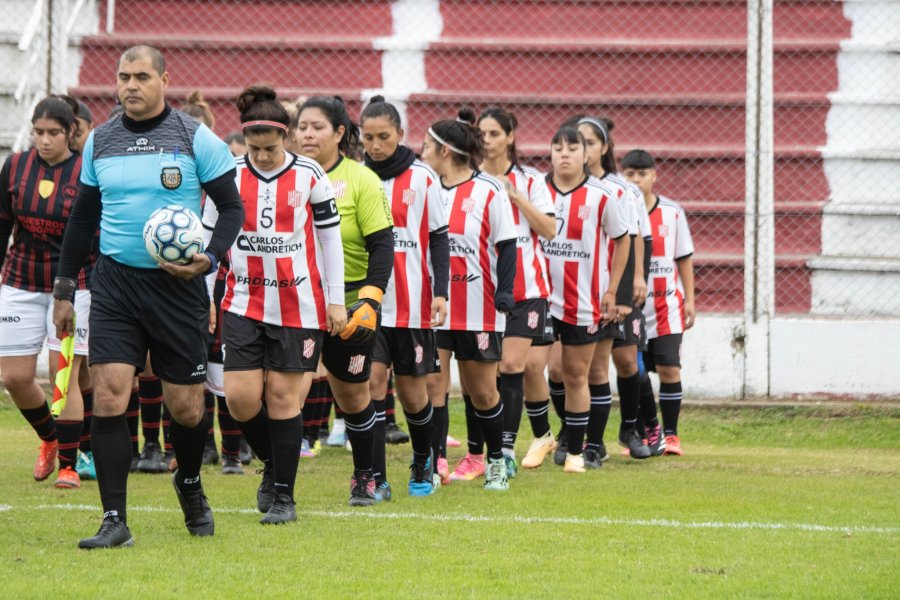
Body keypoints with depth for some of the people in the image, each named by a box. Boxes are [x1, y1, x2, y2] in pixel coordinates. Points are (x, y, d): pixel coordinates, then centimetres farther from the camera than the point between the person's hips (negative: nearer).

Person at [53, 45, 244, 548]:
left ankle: (190, 485, 36)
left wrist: (210, 258, -18)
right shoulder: (100, 142, 7)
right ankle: (115, 520, -10)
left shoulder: (197, 139, -4)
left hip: (178, 286, -2)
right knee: (108, 395, -12)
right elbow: (83, 219, 17)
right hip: (115, 285, 2)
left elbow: (233, 208, -1)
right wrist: (65, 289, 14)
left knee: (186, 407, 4)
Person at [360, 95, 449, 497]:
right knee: (372, 382, -11)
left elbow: (438, 238, 2)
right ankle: (375, 477, -10)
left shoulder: (422, 178, 1)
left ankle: (423, 463, 31)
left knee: (412, 392, 6)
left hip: (413, 304, -1)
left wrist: (440, 292, -7)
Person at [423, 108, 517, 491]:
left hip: (477, 309, -3)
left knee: (482, 392, 5)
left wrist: (504, 294, -14)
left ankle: (496, 460, 22)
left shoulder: (489, 191, -5)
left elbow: (506, 246, -4)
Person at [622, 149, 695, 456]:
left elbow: (684, 258, 7)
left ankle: (670, 433, 3)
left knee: (669, 369, -7)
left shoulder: (672, 212, 1)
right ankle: (650, 428, 22)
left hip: (667, 305, 0)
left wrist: (689, 300, 4)